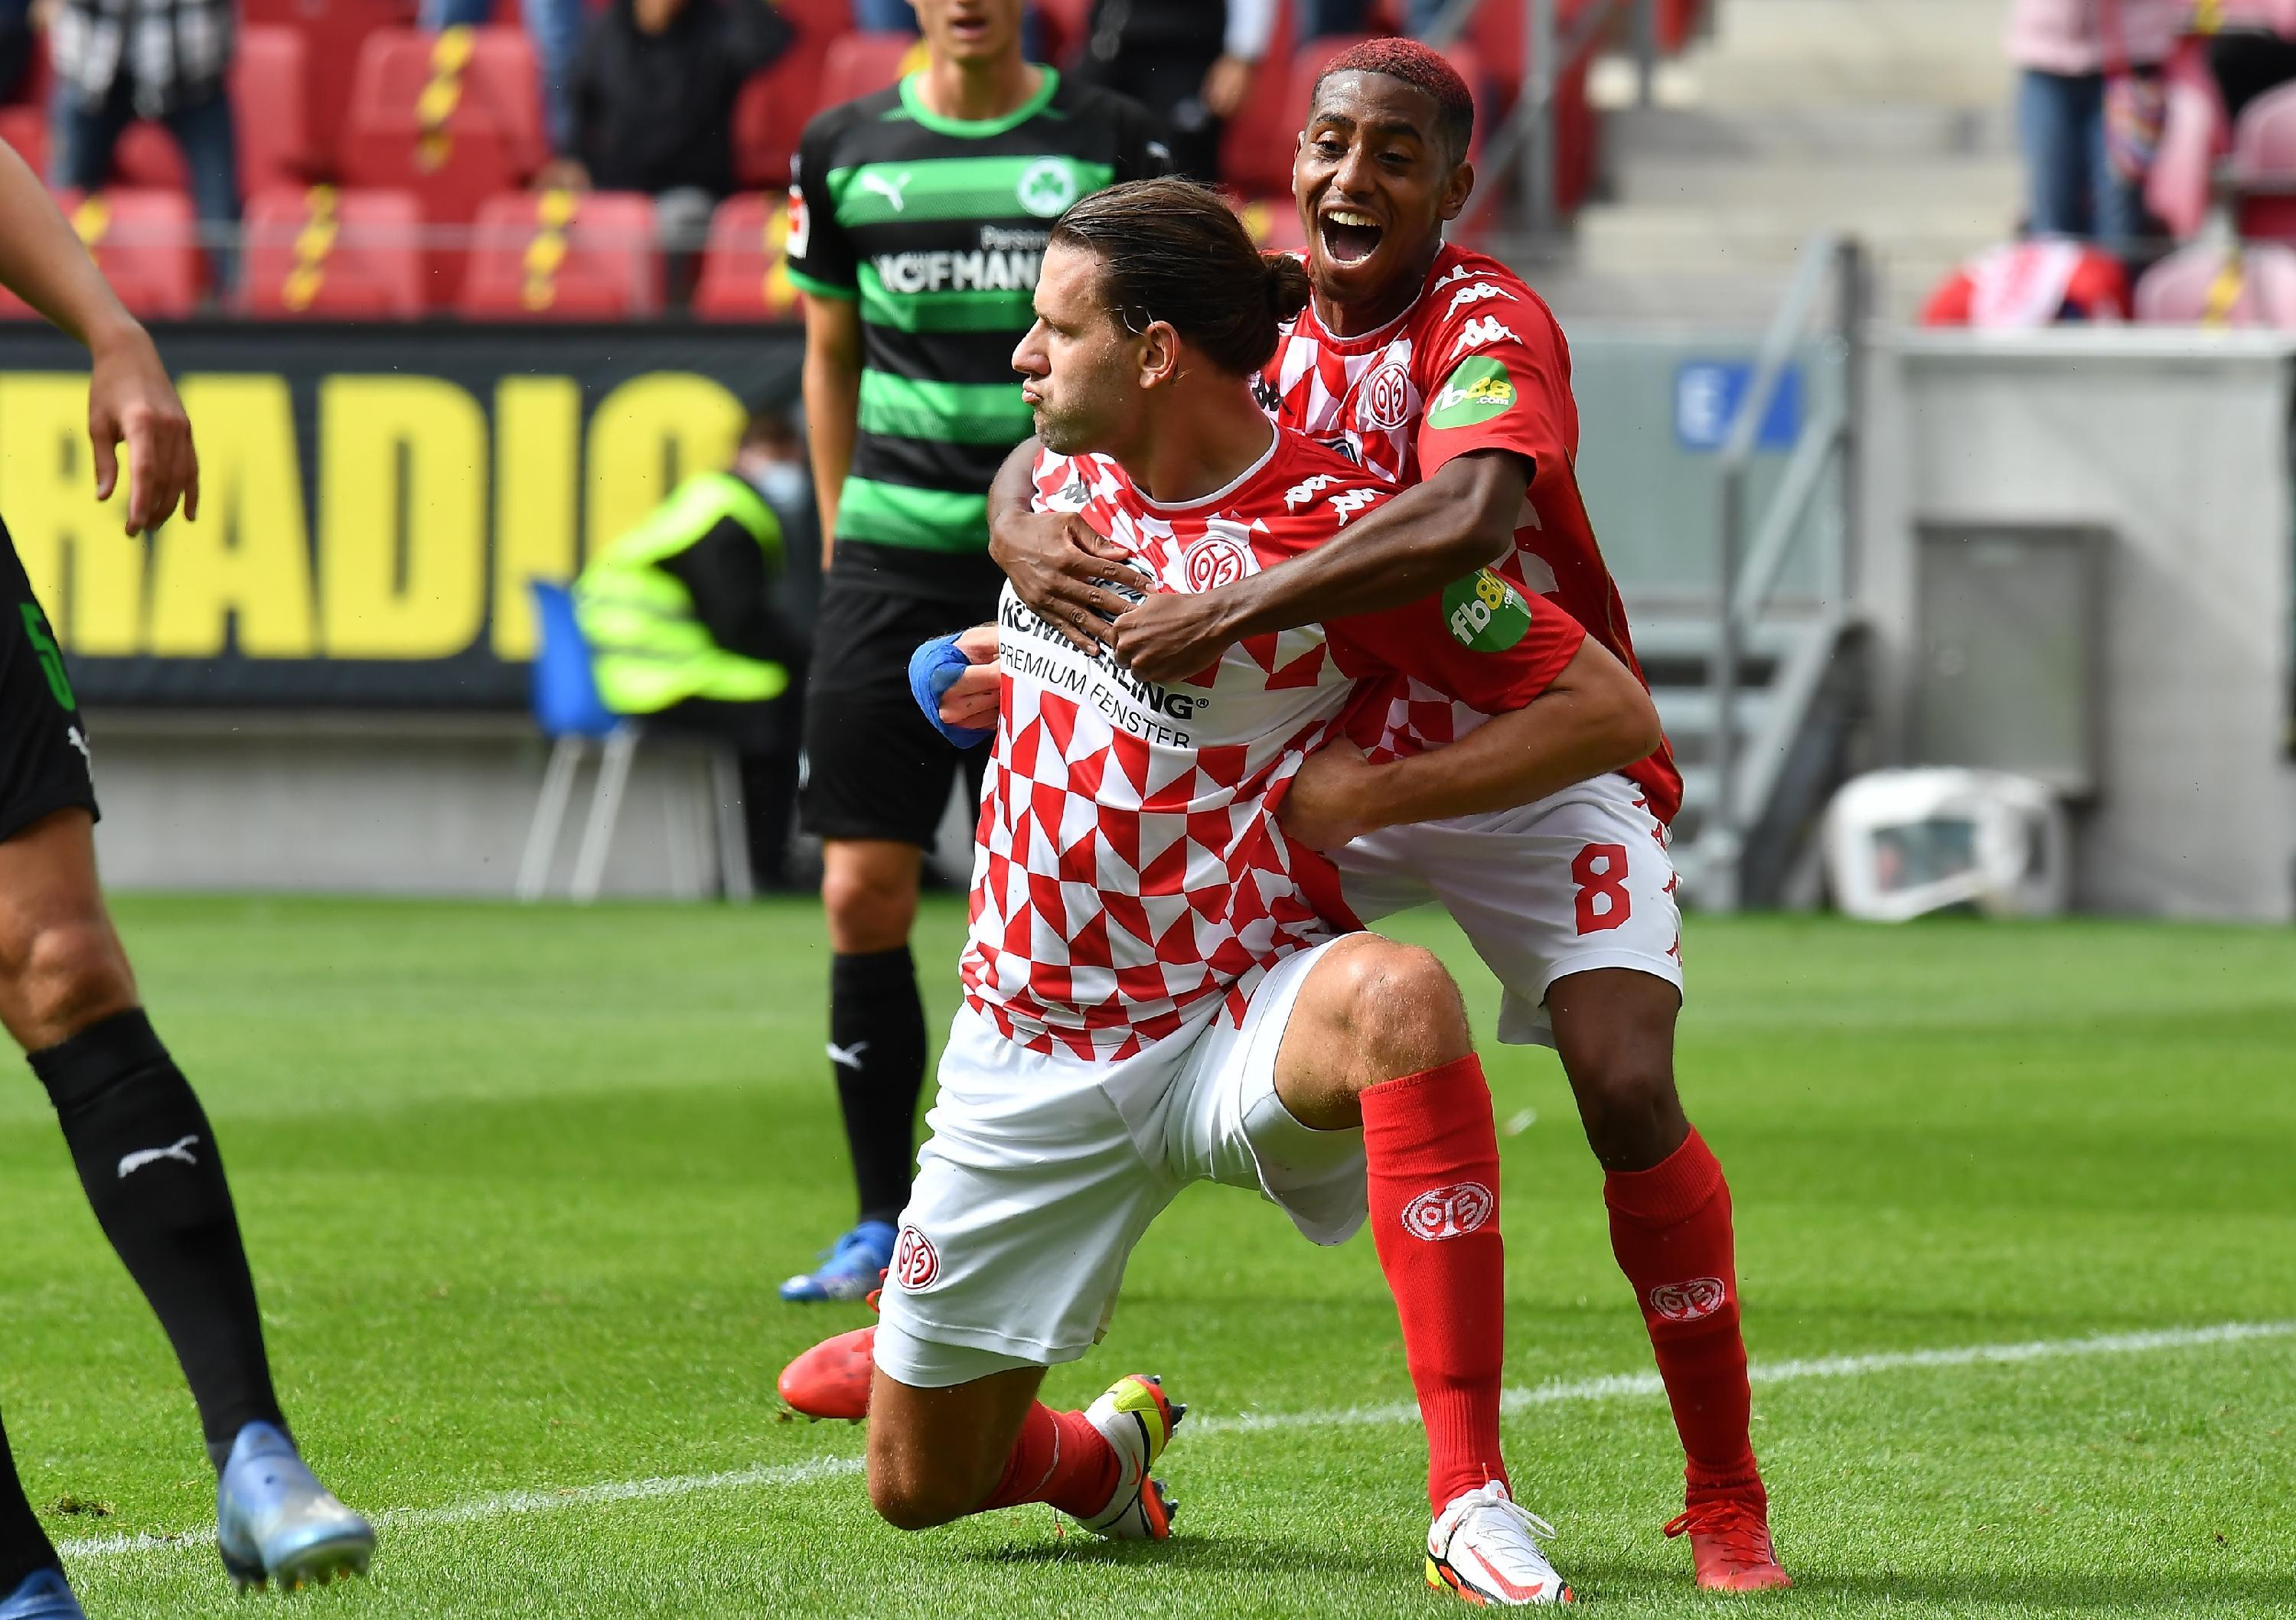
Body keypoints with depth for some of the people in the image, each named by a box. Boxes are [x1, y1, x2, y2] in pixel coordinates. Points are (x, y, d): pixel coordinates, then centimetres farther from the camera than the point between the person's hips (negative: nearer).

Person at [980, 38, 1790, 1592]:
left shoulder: (1492, 326, -22)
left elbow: (1468, 516, -42)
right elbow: (1055, 450, 0)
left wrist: (1230, 615, -44)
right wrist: (1026, 534, -25)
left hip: (1538, 771, -5)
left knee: (1628, 1088, -22)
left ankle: (1728, 1500, -10)